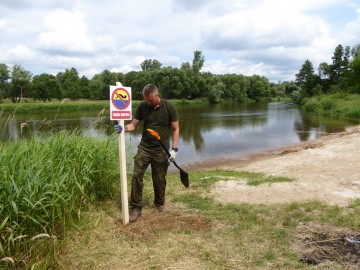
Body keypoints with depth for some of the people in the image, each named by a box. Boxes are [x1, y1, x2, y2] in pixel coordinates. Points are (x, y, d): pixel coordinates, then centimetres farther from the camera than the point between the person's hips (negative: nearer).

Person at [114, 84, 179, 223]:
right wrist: (123, 128, -20)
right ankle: (136, 207, 8)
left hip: (161, 150, -2)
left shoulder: (169, 107, -9)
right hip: (144, 148, 2)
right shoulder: (142, 107, -2)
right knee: (136, 176, -4)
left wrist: (174, 149, -11)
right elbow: (133, 125, 2)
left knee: (159, 179, 10)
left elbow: (175, 129, -4)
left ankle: (159, 203, 33)